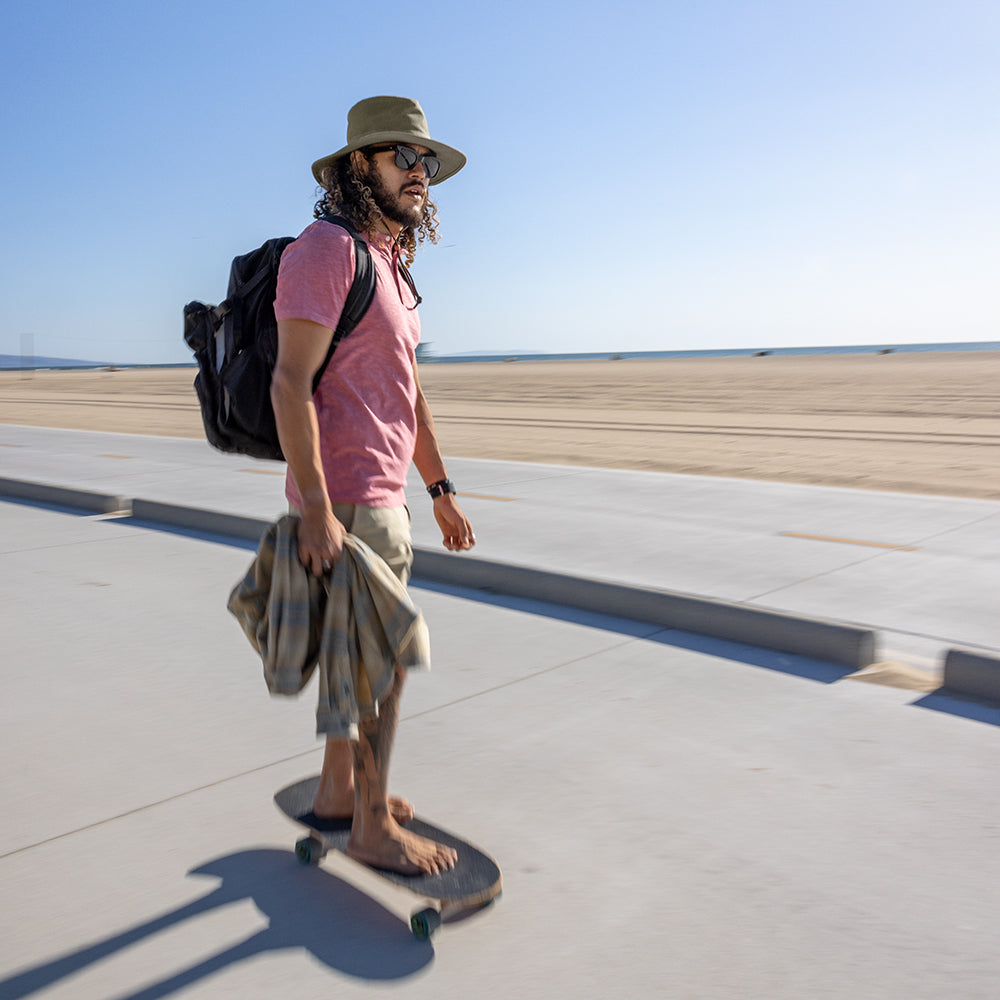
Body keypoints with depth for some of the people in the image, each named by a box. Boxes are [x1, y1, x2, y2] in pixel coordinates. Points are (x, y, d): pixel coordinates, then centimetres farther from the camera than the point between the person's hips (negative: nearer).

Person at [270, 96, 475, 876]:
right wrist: (317, 512, -26)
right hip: (347, 496, -10)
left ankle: (339, 791, 33)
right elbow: (290, 382, -21)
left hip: (381, 490, 10)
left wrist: (442, 491, 16)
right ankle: (374, 826, 14)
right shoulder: (327, 250, -14)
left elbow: (410, 391, 18)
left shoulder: (391, 264, 16)